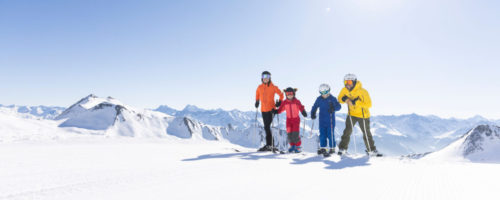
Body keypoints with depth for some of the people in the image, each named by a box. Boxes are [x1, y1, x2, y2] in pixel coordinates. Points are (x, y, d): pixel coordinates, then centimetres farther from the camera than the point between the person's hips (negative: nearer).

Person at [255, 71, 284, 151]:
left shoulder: (273, 87, -4)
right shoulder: (260, 87, 7)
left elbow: (281, 94, 7)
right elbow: (257, 94, 28)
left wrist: (279, 102, -2)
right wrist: (257, 101, 19)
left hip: (271, 109, -5)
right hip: (263, 110, 5)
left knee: (267, 127, -15)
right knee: (267, 127, 8)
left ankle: (269, 145, -11)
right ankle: (271, 145, 16)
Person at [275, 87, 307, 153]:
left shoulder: (297, 101, -6)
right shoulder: (285, 102, 2)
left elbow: (301, 108, -10)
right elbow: (281, 109, 6)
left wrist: (303, 112, -28)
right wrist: (276, 111, -10)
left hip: (296, 119, -3)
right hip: (289, 119, 3)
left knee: (295, 133, -9)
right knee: (289, 133, 1)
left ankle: (298, 146, 5)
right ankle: (292, 146, 18)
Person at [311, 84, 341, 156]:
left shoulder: (332, 98, -6)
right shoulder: (319, 99, 5)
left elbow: (338, 106, -8)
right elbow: (315, 107, 11)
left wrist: (334, 108, -29)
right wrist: (313, 113, -4)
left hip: (330, 121, -3)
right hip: (322, 120, 4)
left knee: (330, 134, -1)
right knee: (322, 135, 8)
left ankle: (332, 148, 13)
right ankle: (322, 148, 20)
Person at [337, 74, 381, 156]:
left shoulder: (362, 91, -25)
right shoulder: (345, 90, -11)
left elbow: (369, 104, -29)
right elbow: (339, 98, 1)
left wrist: (356, 102, -38)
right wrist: (344, 99, -23)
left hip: (363, 115, -3)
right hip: (351, 114, 3)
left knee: (366, 133, 7)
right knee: (347, 131, -2)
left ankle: (371, 150, 23)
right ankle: (342, 148, 10)